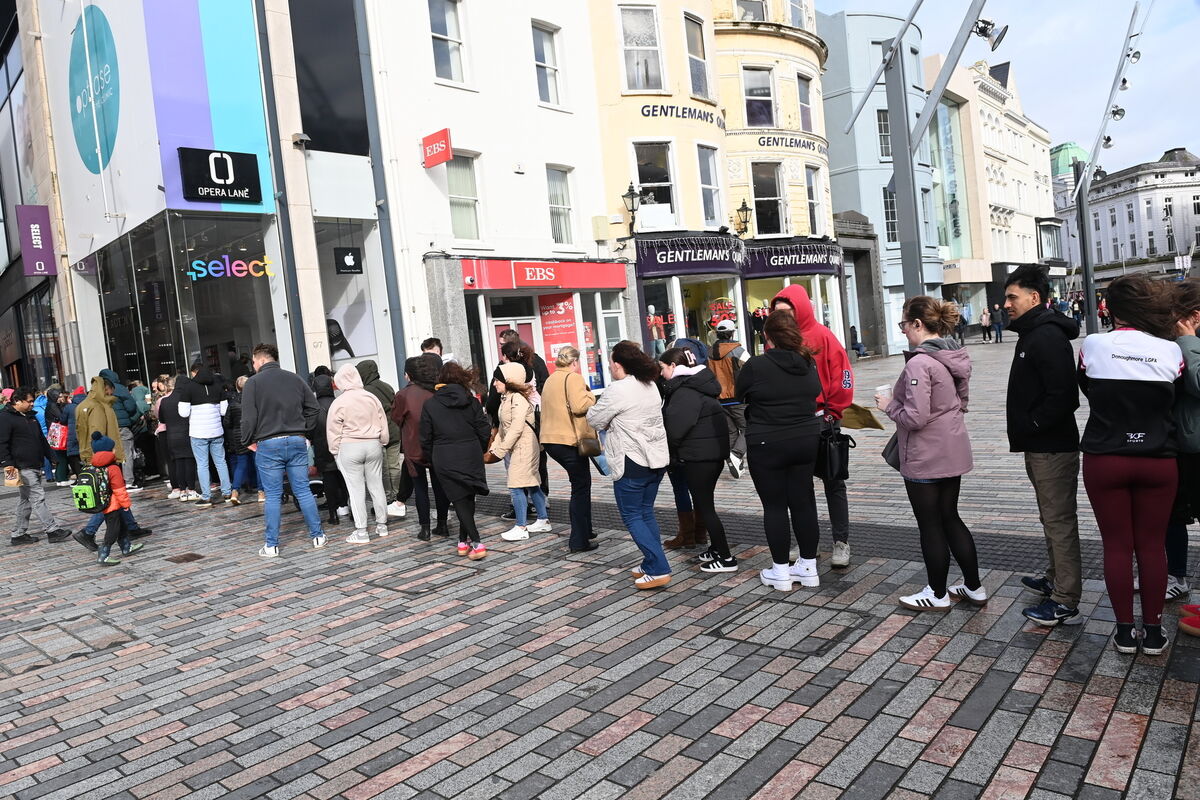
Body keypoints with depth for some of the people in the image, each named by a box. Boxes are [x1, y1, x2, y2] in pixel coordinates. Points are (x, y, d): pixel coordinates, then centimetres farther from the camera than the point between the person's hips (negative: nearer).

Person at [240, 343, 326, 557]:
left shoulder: (253, 383, -4)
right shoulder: (295, 379, 10)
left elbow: (249, 417, -8)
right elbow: (312, 407, 11)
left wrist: (248, 441, 5)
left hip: (268, 445, -3)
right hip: (297, 442, 4)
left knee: (272, 496, 2)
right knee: (303, 491, 9)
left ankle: (272, 545, 7)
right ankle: (318, 536, 12)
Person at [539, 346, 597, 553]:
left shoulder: (550, 379, 18)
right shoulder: (573, 378, -10)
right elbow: (579, 406, -21)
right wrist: (590, 395, -3)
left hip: (550, 440, 9)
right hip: (569, 440, -9)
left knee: (580, 483, 21)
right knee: (581, 487, 0)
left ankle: (584, 530, 28)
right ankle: (579, 541, 1)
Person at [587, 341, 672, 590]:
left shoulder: (618, 390, -15)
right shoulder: (650, 385, 10)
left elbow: (594, 419, -7)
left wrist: (602, 415, 13)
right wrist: (615, 421, 12)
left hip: (632, 462, -8)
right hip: (657, 458, 8)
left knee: (632, 516, 1)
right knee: (646, 513, 17)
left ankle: (658, 570, -3)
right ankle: (652, 565, 21)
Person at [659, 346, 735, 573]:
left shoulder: (685, 391, -18)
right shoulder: (698, 384, 14)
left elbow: (675, 428, -23)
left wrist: (664, 446, -6)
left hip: (698, 455, -10)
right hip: (714, 450, 10)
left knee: (704, 506, -2)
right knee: (704, 503, 20)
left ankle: (726, 558, 3)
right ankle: (717, 548, 30)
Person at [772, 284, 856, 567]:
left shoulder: (821, 336, -9)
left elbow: (842, 375, -10)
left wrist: (832, 413, -9)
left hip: (822, 422, -4)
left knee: (833, 483, 8)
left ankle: (841, 543, 18)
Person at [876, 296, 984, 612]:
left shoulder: (919, 363, -23)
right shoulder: (955, 356, 6)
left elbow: (915, 417, -25)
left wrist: (889, 405, -8)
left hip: (925, 458, -9)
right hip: (954, 452, 9)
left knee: (930, 525, 7)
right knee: (950, 518, 20)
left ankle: (937, 594, 21)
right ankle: (974, 587, 28)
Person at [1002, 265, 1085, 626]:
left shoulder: (1048, 337, -19)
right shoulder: (1030, 333, 15)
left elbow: (1062, 395, -27)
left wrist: (1031, 426, -17)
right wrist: (1024, 429, 12)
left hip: (1052, 447, -11)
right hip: (1039, 446, 11)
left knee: (1059, 521, -4)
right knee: (1052, 518, 22)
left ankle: (1066, 602, 3)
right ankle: (1055, 579, 36)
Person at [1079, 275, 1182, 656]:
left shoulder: (1093, 345, -9)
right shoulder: (1171, 350, -6)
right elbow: (1173, 398, 8)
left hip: (1104, 461, -1)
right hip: (1158, 461, 1)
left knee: (1117, 545, 8)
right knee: (1152, 545, 11)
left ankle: (1125, 632, 16)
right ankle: (1153, 632, 20)